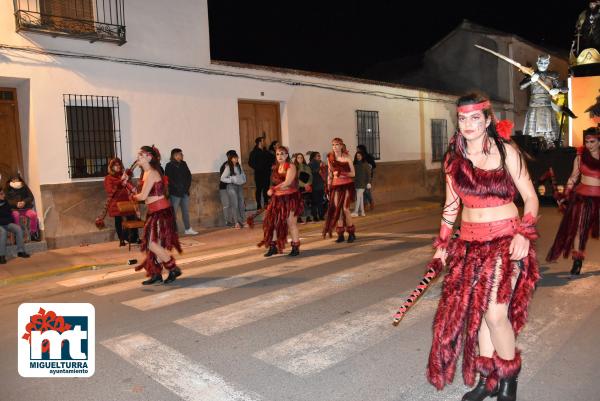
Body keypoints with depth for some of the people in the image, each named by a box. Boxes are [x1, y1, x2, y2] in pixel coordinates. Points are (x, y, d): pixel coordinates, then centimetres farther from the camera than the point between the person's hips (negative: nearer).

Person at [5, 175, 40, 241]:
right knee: (15, 215, -38)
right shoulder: (8, 189, 5)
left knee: (34, 214, -28)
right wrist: (16, 204, -23)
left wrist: (24, 202, -17)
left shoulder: (24, 187, 10)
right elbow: (7, 200, -4)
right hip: (14, 209, -2)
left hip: (25, 208, 2)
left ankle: (33, 233, -14)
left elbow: (31, 197, 4)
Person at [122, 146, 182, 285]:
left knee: (153, 243, -10)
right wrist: (126, 182, 10)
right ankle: (156, 274, 19)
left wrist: (133, 197, 2)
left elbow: (143, 196, -18)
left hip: (161, 212, -10)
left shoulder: (151, 173, -15)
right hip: (155, 212, 10)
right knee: (154, 244, 11)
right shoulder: (147, 173, 15)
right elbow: (140, 194, 13)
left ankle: (173, 269, 1)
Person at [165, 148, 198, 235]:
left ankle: (188, 229, 23)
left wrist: (187, 186, 0)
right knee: (173, 212, -2)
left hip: (185, 192, 6)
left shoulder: (183, 164, 11)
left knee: (186, 211, 14)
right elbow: (169, 179, -14)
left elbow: (189, 175, 12)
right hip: (175, 193, -6)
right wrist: (178, 188, -15)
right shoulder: (169, 166, -7)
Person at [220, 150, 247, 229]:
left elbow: (243, 175, 19)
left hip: (240, 186, 5)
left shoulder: (239, 166, 7)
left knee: (241, 204, 6)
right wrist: (232, 180, -13)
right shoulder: (228, 167, -9)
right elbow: (222, 178, -8)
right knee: (235, 205, -3)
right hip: (232, 187, -5)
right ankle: (237, 222, 2)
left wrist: (243, 180, 1)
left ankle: (243, 221, 13)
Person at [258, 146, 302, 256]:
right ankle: (273, 247, 12)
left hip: (290, 197, -7)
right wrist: (272, 190, -5)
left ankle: (296, 248, 5)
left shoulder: (290, 166, -7)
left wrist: (273, 189, -12)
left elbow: (287, 182, -17)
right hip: (277, 199, 7)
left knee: (291, 223, -3)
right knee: (272, 222, 2)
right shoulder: (276, 167, 15)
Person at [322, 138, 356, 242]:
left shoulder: (347, 158, -2)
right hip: (336, 186, 3)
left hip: (347, 185, -3)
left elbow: (353, 174, -3)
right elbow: (329, 175, 11)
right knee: (337, 209, 0)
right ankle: (340, 234, 9)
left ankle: (351, 233, 4)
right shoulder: (330, 158, 6)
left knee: (345, 208, -11)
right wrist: (328, 189, 8)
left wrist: (341, 173, -17)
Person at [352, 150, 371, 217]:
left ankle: (355, 212, -8)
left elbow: (368, 174, -6)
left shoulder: (365, 164, -5)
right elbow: (354, 173, 11)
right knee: (360, 198, 10)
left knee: (358, 197, -9)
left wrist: (368, 182, -11)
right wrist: (353, 181, 9)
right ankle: (362, 211, 16)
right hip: (356, 183, 5)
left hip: (362, 183, -5)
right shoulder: (355, 164, 7)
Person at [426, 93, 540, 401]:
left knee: (495, 312, -12)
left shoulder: (506, 152, -5)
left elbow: (530, 197, -2)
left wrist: (524, 233, -16)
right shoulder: (453, 158, 6)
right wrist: (442, 245, 12)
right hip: (470, 242, 4)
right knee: (476, 310, 5)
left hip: (505, 240, -4)